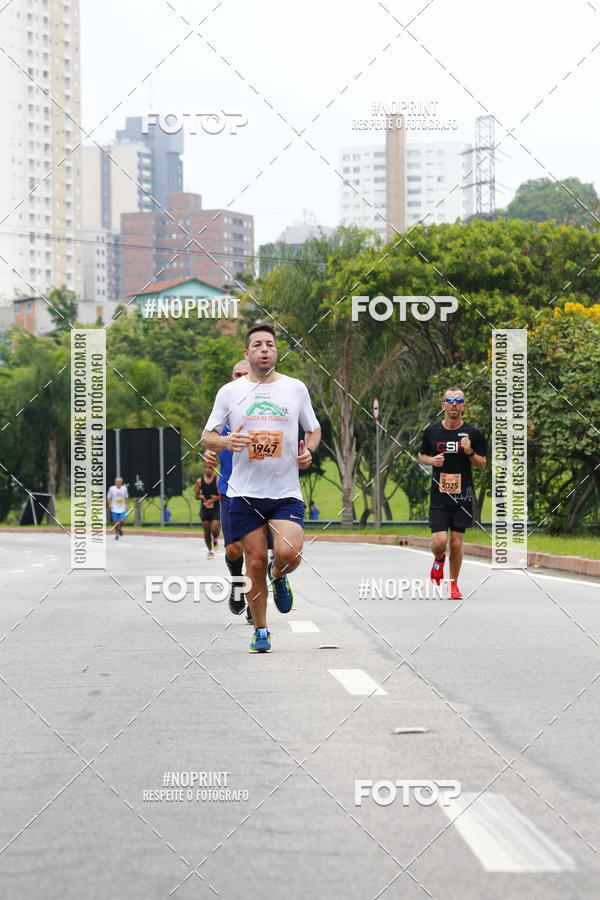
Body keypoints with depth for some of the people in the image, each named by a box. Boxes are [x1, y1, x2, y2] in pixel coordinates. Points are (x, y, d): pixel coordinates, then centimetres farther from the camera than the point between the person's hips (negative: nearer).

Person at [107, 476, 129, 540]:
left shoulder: (124, 489, -1)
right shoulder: (112, 488, -6)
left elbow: (126, 497, 14)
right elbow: (108, 497, 3)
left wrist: (126, 505, 5)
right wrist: (110, 504, -10)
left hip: (122, 508, 1)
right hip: (114, 508, -1)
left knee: (121, 521, -11)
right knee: (116, 522, 0)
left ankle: (120, 528, 22)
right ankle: (116, 534, 19)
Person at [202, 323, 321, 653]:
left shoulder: (295, 388, 6)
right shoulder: (230, 392, 4)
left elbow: (313, 430, 18)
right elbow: (207, 437, 8)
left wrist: (308, 450, -4)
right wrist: (226, 442, -14)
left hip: (286, 492, 0)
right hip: (245, 492, 0)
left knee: (288, 553, -19)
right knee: (255, 561, 0)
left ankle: (278, 576, 18)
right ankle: (260, 631, 15)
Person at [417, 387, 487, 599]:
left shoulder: (473, 433, -1)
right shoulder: (432, 431, 2)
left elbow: (482, 465, 5)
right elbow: (422, 456, 16)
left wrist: (469, 452, -14)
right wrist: (432, 460, -6)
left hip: (463, 496, 0)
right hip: (439, 496, 0)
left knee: (457, 544, 2)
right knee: (439, 541, -11)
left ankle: (453, 584, 20)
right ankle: (438, 560, 25)